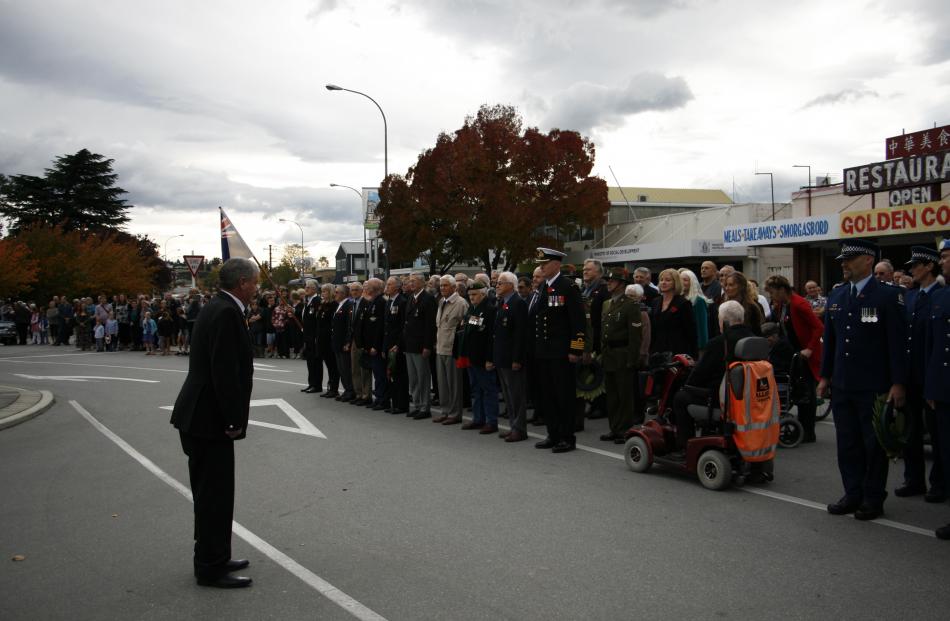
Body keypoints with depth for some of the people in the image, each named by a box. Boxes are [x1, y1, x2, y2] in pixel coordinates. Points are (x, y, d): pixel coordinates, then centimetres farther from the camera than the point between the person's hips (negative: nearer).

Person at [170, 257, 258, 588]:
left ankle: (214, 558, 31)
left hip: (201, 415, 10)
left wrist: (232, 417, 15)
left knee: (210, 493, 18)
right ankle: (211, 568, 11)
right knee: (215, 493, 0)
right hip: (209, 418, -10)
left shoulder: (217, 308, 12)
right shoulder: (226, 313, -19)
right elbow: (225, 372, -24)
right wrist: (234, 420, -17)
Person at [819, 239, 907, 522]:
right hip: (842, 386, 5)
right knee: (847, 443, 11)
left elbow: (897, 342, -9)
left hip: (874, 387, -5)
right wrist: (825, 376, 12)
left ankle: (873, 498, 16)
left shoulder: (888, 296, -7)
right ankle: (853, 493, 22)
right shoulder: (836, 296, 10)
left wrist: (898, 383, -13)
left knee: (874, 444, 5)